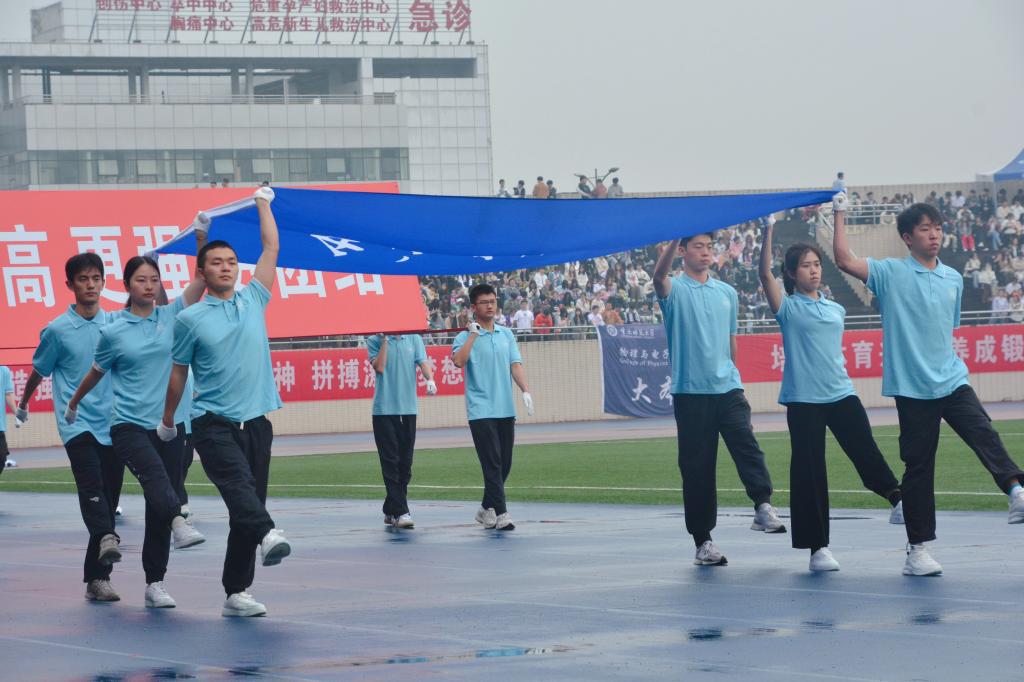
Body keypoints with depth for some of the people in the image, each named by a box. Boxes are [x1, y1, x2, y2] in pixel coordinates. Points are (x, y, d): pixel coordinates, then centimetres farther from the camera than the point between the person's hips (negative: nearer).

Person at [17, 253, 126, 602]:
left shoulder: (116, 324, 7)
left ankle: (96, 577, 9)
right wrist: (22, 406, 26)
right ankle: (106, 538, -48)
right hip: (77, 425, -4)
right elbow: (39, 371, 14)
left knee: (109, 497, 4)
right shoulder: (57, 331, 0)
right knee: (91, 484, -26)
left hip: (113, 425, 4)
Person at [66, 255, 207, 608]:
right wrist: (72, 406, 28)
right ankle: (179, 524, -57)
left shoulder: (171, 316, 6)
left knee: (158, 505, 5)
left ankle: (155, 583, 10)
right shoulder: (113, 333, 0)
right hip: (129, 426, -3)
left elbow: (202, 276, -4)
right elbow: (95, 374, 16)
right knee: (155, 477, -31)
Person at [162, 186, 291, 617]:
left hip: (256, 422, 4)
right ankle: (268, 534, -55)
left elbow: (271, 248, 15)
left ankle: (236, 593, 5)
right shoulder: (190, 319, 3)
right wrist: (167, 421, 16)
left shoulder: (253, 300, 12)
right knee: (239, 485, -29)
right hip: (215, 425, -4)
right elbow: (178, 373, 10)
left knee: (245, 509, 2)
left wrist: (263, 204, 21)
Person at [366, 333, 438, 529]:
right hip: (384, 409, -3)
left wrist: (430, 379, -23)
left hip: (408, 408, 3)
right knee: (391, 464, -8)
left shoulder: (414, 339, 9)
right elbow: (379, 367, -10)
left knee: (405, 464, 6)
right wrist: (385, 340, -10)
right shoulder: (375, 341, 3)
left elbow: (423, 363, -3)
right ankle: (400, 512, -12)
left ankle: (390, 510, 18)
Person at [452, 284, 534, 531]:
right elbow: (459, 360, -20)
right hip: (481, 411, -5)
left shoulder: (506, 334, 13)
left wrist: (525, 391, -10)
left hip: (506, 409, 5)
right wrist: (473, 334, -18)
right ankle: (500, 514, -11)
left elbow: (515, 365, 5)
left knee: (505, 464, 8)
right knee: (492, 463, -10)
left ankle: (486, 509, 23)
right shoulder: (466, 336, -1)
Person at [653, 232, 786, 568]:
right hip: (690, 392, -3)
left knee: (746, 445, -20)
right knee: (696, 467, 0)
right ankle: (702, 540, 4)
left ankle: (763, 506, -29)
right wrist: (676, 237, -37)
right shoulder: (675, 290, 1)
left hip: (728, 388, 3)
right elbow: (659, 276, -23)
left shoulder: (727, 293, 15)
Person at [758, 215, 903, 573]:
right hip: (803, 399, -4)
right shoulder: (788, 308, 0)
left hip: (842, 394, 4)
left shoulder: (835, 310, 15)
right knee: (808, 472, -3)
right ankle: (818, 547, 1)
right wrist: (768, 230, -19)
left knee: (866, 450, -14)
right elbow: (765, 274, -14)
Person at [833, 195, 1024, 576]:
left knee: (984, 434, -22)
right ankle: (917, 549, 9)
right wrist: (840, 215, -16)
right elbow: (845, 261, -15)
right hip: (912, 387, -3)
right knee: (919, 468, 2)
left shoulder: (954, 279, 12)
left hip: (952, 380, 3)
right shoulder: (891, 273, -2)